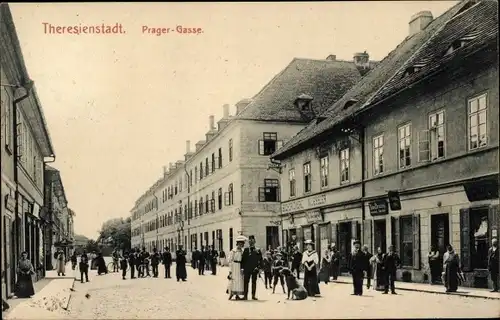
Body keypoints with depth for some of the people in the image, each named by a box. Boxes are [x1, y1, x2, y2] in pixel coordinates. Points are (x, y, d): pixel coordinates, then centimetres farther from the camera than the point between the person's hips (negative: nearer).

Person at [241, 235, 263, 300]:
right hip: (247, 269, -1)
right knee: (246, 282, 0)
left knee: (254, 282, 6)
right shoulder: (246, 250, 5)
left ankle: (253, 295, 13)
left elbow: (260, 260, 5)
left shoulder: (258, 250, 6)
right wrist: (242, 268, -3)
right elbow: (243, 259, 4)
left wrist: (258, 267, -6)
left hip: (255, 270, 1)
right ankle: (245, 296, 3)